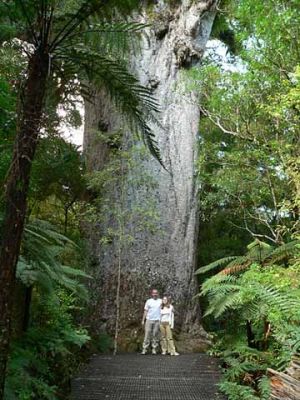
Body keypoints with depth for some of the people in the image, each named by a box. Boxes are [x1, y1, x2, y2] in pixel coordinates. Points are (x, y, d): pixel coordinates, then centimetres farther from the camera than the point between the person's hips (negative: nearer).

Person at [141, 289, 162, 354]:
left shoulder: (160, 301, 9)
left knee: (155, 335, 0)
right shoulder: (148, 301, 10)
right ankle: (145, 349, -2)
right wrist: (143, 320, 6)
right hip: (149, 320, 0)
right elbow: (145, 311, 10)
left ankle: (154, 349, 7)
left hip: (157, 320, 0)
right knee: (147, 334, -4)